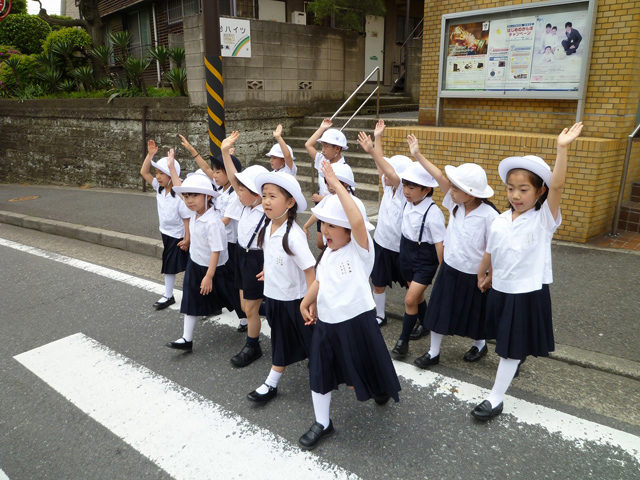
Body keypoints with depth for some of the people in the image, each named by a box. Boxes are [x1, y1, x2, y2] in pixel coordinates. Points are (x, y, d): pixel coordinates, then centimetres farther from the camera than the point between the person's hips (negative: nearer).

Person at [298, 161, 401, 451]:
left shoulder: (360, 249, -17)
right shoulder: (328, 254, 6)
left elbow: (358, 221, -37)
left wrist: (336, 185, -35)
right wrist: (308, 302, 4)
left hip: (356, 322, -6)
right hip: (326, 323, 6)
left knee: (366, 371, 14)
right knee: (319, 373, 11)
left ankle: (383, 389, 50)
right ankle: (322, 424, 30)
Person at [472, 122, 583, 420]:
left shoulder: (544, 218, -13)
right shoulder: (500, 222, 0)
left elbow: (557, 186, -29)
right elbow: (490, 252, 13)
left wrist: (562, 148, -37)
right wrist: (482, 274, 23)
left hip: (529, 292, -4)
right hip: (501, 290, 5)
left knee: (513, 348, 3)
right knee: (505, 343, 21)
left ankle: (496, 398, 13)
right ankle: (514, 364, 50)